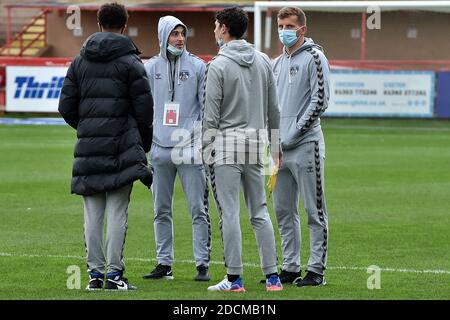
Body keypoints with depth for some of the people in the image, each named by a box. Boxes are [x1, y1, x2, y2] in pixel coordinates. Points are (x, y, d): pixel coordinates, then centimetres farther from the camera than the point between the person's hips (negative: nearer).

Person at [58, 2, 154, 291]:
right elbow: (144, 107, -4)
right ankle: (114, 273, -5)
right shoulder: (130, 61, -3)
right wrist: (145, 142, 9)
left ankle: (95, 273, 7)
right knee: (118, 212, -3)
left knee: (93, 214, 6)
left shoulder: (80, 61, 10)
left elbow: (66, 106, 9)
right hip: (122, 145, -4)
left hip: (89, 147, 4)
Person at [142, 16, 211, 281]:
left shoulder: (198, 66, 3)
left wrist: (203, 141, -6)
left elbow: (207, 106, 2)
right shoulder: (151, 68, 9)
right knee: (162, 211, 8)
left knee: (199, 209, -5)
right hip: (160, 149, 3)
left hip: (190, 148, -3)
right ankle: (165, 263, 16)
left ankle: (203, 264, -2)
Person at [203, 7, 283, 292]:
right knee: (260, 211, 9)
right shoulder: (263, 61, 9)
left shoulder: (219, 65, -9)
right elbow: (273, 109, 13)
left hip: (226, 143, -6)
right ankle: (272, 276, 6)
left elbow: (212, 113, -10)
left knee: (229, 212, -3)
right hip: (255, 142, 6)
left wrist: (207, 148, -2)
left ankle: (234, 278, -4)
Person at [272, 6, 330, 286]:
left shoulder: (314, 57, -6)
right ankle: (290, 267, 18)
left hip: (306, 146, -8)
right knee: (284, 211, 11)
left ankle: (316, 269, -1)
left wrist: (294, 134, -14)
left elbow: (320, 100, -13)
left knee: (315, 211, -4)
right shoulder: (279, 63, 18)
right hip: (281, 148, 8)